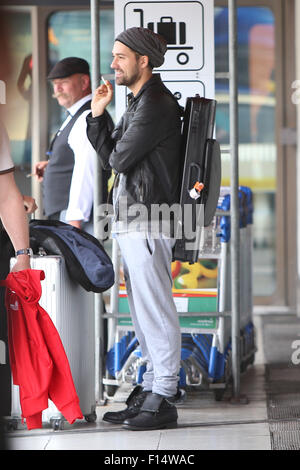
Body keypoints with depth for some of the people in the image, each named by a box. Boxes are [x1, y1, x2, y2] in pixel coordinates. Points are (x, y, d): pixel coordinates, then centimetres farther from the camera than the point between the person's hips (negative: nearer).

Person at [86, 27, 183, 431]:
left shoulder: (156, 104, -13)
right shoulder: (138, 103, 18)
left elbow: (118, 158, -16)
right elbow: (111, 159, 16)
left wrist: (115, 150, 6)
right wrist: (98, 115, 7)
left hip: (148, 224, -10)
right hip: (130, 223, 10)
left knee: (155, 312, -6)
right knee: (144, 312, 13)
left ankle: (163, 401, -3)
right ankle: (151, 389, 21)